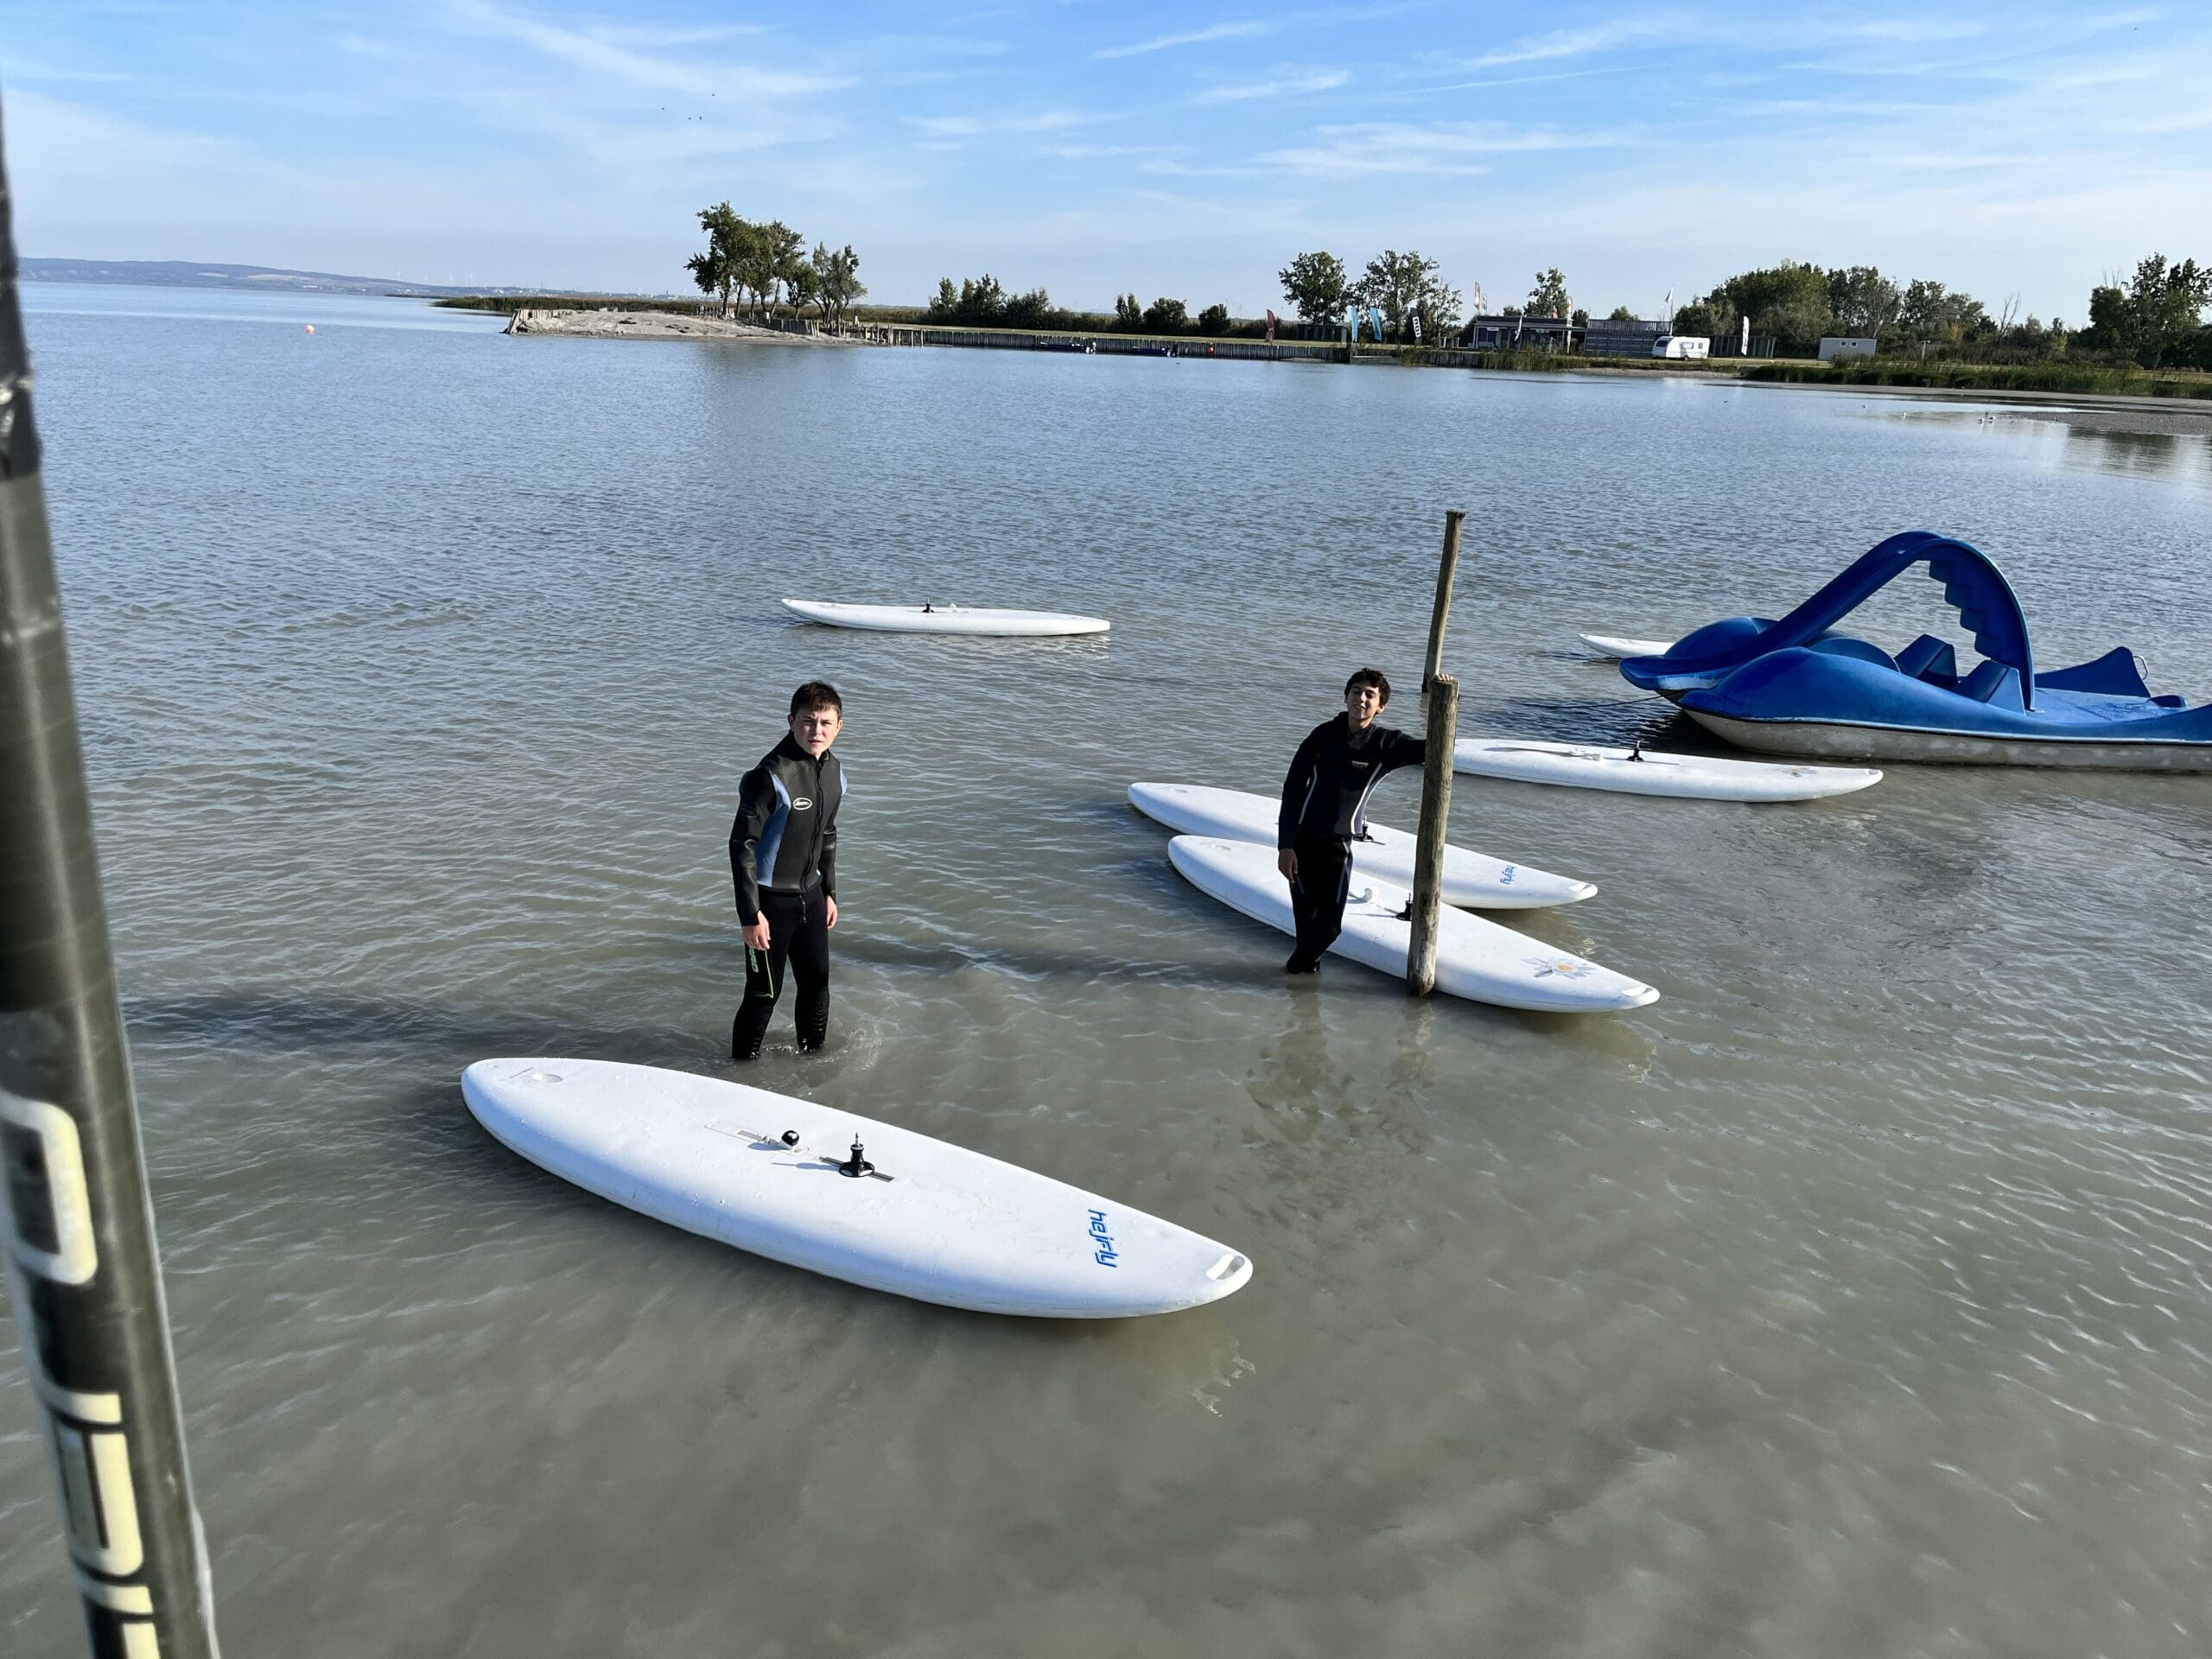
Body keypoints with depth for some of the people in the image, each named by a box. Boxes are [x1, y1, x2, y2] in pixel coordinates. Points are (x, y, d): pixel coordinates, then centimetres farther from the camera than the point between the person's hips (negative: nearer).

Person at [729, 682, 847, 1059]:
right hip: (771, 900, -7)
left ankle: (812, 1055, 39)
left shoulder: (833, 772, 2)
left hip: (810, 896, 7)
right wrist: (751, 915, -20)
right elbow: (742, 844, -20)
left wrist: (829, 892, 18)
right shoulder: (772, 776, -23)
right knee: (764, 992, 2)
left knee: (817, 982, 18)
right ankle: (743, 1066, 21)